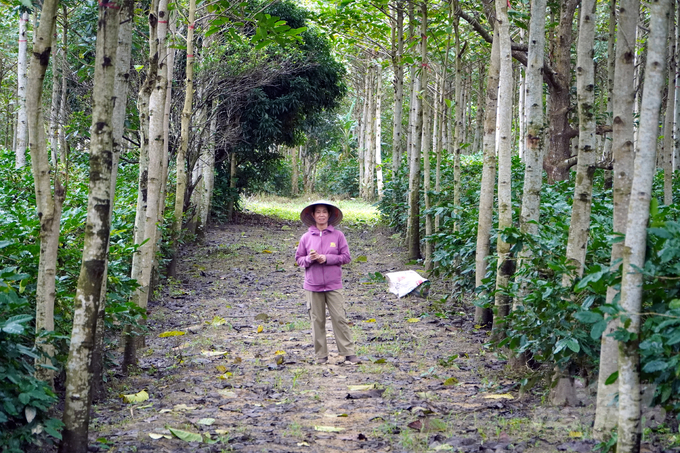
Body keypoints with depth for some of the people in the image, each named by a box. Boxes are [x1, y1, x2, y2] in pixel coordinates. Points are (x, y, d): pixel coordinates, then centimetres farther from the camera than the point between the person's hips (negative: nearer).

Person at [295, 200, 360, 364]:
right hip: (313, 285, 1)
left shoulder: (338, 235, 2)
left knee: (339, 318, -4)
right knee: (317, 320, 3)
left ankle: (349, 353, 2)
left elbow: (346, 257, 1)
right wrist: (309, 259, -12)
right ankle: (321, 355, 11)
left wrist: (327, 258, -12)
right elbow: (299, 259, 10)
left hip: (333, 285, -1)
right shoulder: (306, 237, 5)